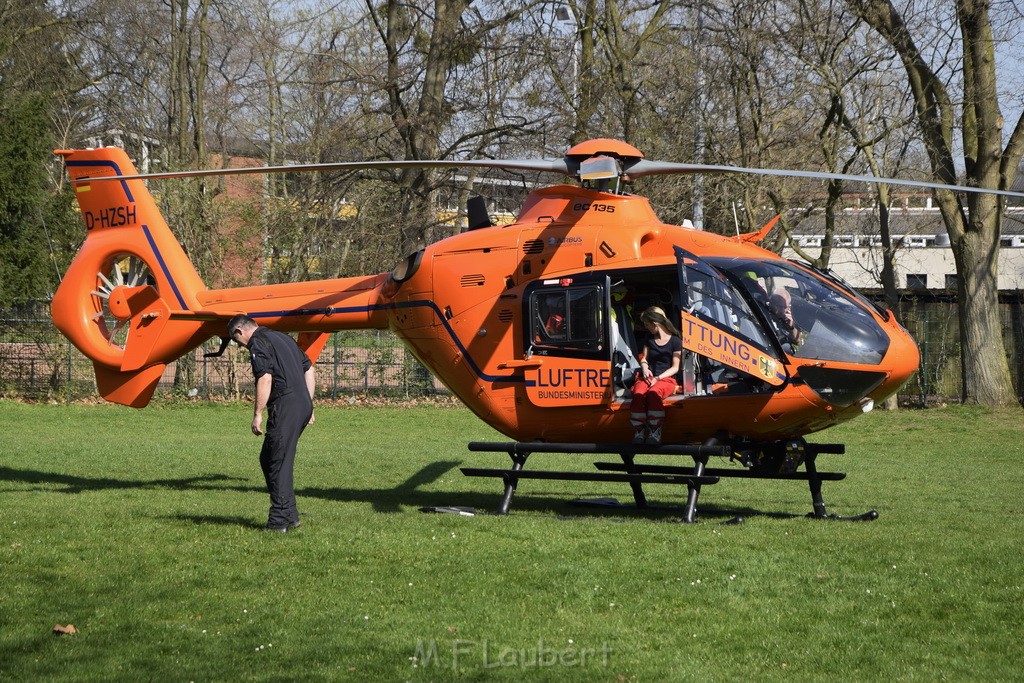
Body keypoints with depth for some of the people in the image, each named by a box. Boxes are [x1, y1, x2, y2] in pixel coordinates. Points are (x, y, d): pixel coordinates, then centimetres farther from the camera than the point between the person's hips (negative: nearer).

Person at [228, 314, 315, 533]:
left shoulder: (257, 343, -5)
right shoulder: (282, 337, 23)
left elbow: (265, 378, -17)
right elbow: (309, 370, 25)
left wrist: (257, 414, -14)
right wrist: (308, 406, 26)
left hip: (285, 406, -9)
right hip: (303, 404, 9)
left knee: (278, 463, -5)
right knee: (268, 458, 15)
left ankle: (280, 521, -4)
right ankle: (289, 516, 14)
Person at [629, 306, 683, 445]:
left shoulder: (675, 341, 3)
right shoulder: (649, 339, 21)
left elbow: (675, 367, 0)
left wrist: (658, 378, -13)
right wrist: (644, 368, 0)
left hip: (666, 379, -4)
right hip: (647, 377, 4)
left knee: (653, 393, -41)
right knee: (638, 395, -35)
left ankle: (654, 434, -44)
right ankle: (638, 434, -41)